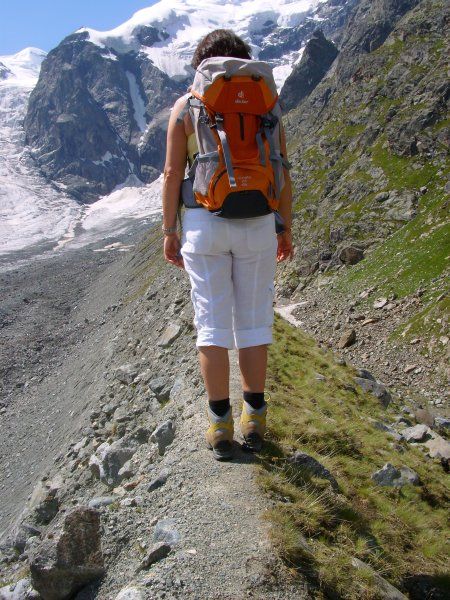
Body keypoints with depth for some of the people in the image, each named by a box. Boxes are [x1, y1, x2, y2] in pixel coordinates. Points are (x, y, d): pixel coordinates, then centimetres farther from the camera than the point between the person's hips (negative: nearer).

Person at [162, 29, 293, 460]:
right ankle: (254, 417, 14)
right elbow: (282, 173, 4)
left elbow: (173, 173, -2)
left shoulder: (185, 106, 3)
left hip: (203, 223, -1)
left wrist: (169, 231, 3)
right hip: (257, 224, 2)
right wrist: (285, 228, 11)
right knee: (253, 317, 9)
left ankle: (220, 423, 5)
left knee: (212, 320, 4)